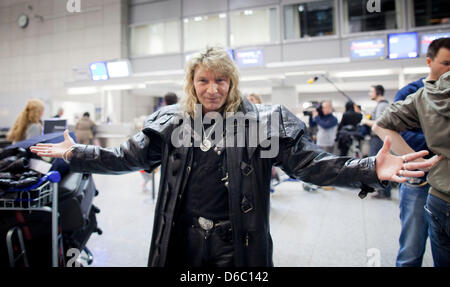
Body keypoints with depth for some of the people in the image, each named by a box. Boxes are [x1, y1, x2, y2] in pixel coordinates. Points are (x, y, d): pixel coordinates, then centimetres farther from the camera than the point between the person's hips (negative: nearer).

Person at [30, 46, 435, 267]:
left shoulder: (263, 122, -8)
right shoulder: (171, 122, -1)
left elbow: (309, 162, -12)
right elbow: (128, 157, 4)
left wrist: (370, 170, -24)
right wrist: (76, 154, -3)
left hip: (238, 243, -1)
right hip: (182, 238, 2)